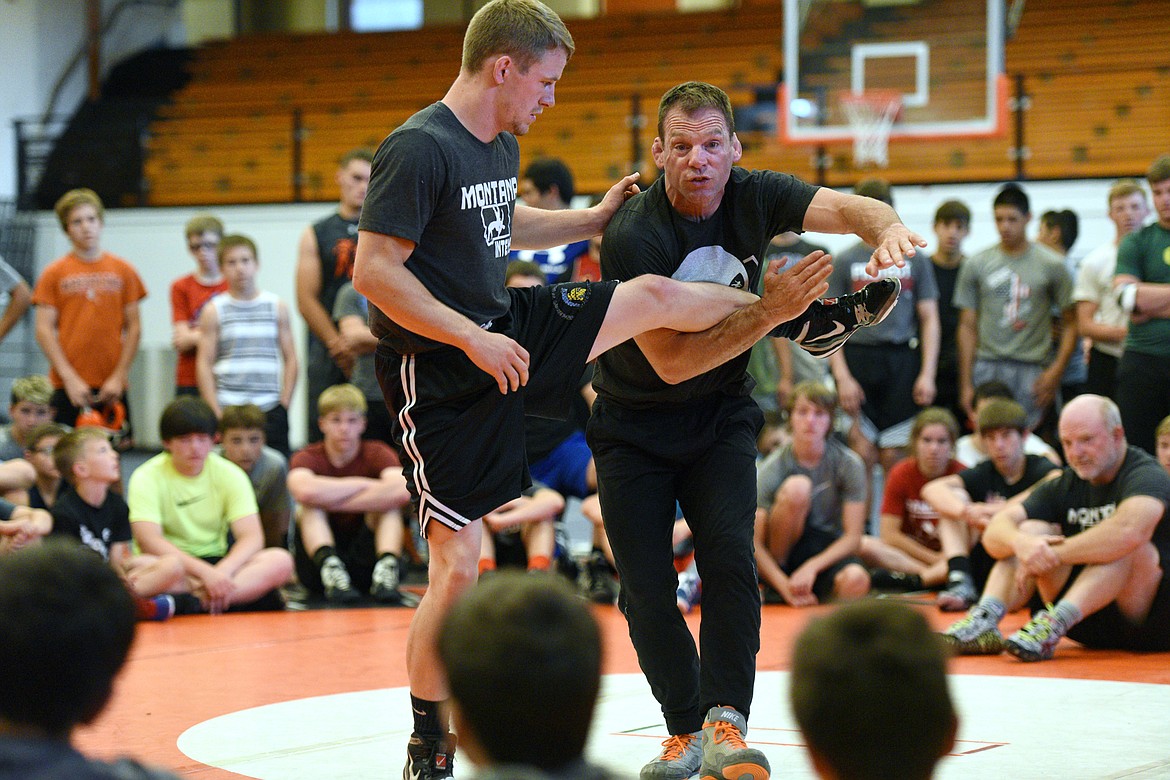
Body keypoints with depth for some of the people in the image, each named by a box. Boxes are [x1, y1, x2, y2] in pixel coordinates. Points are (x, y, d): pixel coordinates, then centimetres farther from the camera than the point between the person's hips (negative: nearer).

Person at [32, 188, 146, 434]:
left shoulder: (123, 271, 9)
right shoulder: (54, 273, 4)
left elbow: (133, 328, 8)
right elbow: (44, 331, 0)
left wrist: (120, 376, -3)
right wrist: (69, 378, -9)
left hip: (111, 386, 1)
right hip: (66, 386, -1)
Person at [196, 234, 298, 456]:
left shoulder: (277, 307, 9)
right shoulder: (214, 310, 5)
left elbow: (290, 358, 8)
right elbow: (204, 364, 2)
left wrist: (284, 403, -1)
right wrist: (216, 413, -6)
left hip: (270, 410, 1)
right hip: (228, 409, -1)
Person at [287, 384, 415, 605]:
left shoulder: (377, 453, -2)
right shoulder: (308, 457, -4)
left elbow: (403, 491, -28)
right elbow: (304, 490, -32)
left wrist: (331, 500, -25)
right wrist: (364, 484, -20)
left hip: (366, 559, 0)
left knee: (389, 499, -18)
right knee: (310, 505, -22)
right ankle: (330, 570, -41)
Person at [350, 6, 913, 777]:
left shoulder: (503, 145, 6)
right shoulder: (419, 150, -22)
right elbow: (373, 271, -25)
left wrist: (592, 220, 24)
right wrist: (472, 339, -26)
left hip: (506, 328, 8)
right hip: (439, 373, -7)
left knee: (655, 294, 5)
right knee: (457, 567, -6)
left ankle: (795, 318, 33)